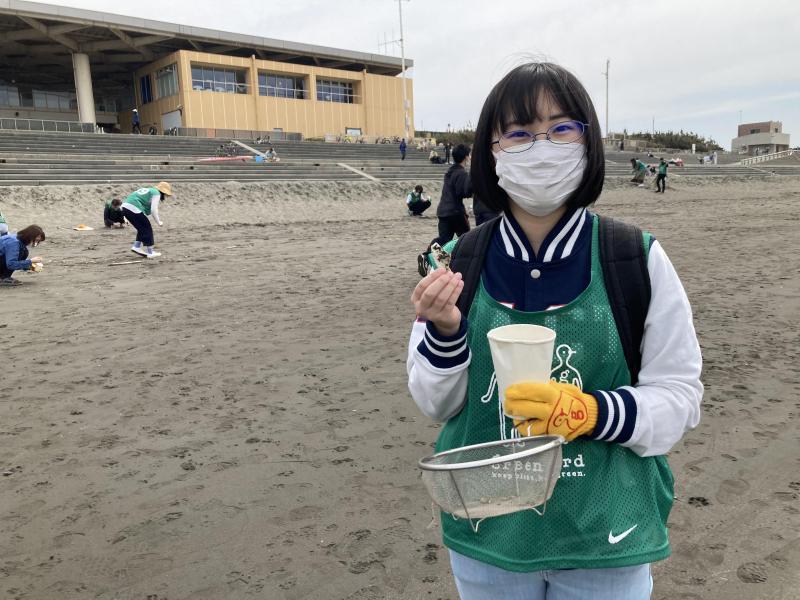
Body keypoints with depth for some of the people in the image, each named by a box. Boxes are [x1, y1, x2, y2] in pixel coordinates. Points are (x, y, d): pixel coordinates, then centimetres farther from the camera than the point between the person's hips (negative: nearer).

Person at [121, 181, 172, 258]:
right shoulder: (156, 193, 0)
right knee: (147, 228, 3)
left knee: (142, 228, 21)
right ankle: (150, 252, 6)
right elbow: (153, 210, -7)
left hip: (125, 206, 9)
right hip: (134, 209, -9)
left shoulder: (148, 190, 27)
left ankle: (136, 246, 18)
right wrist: (158, 222, 3)